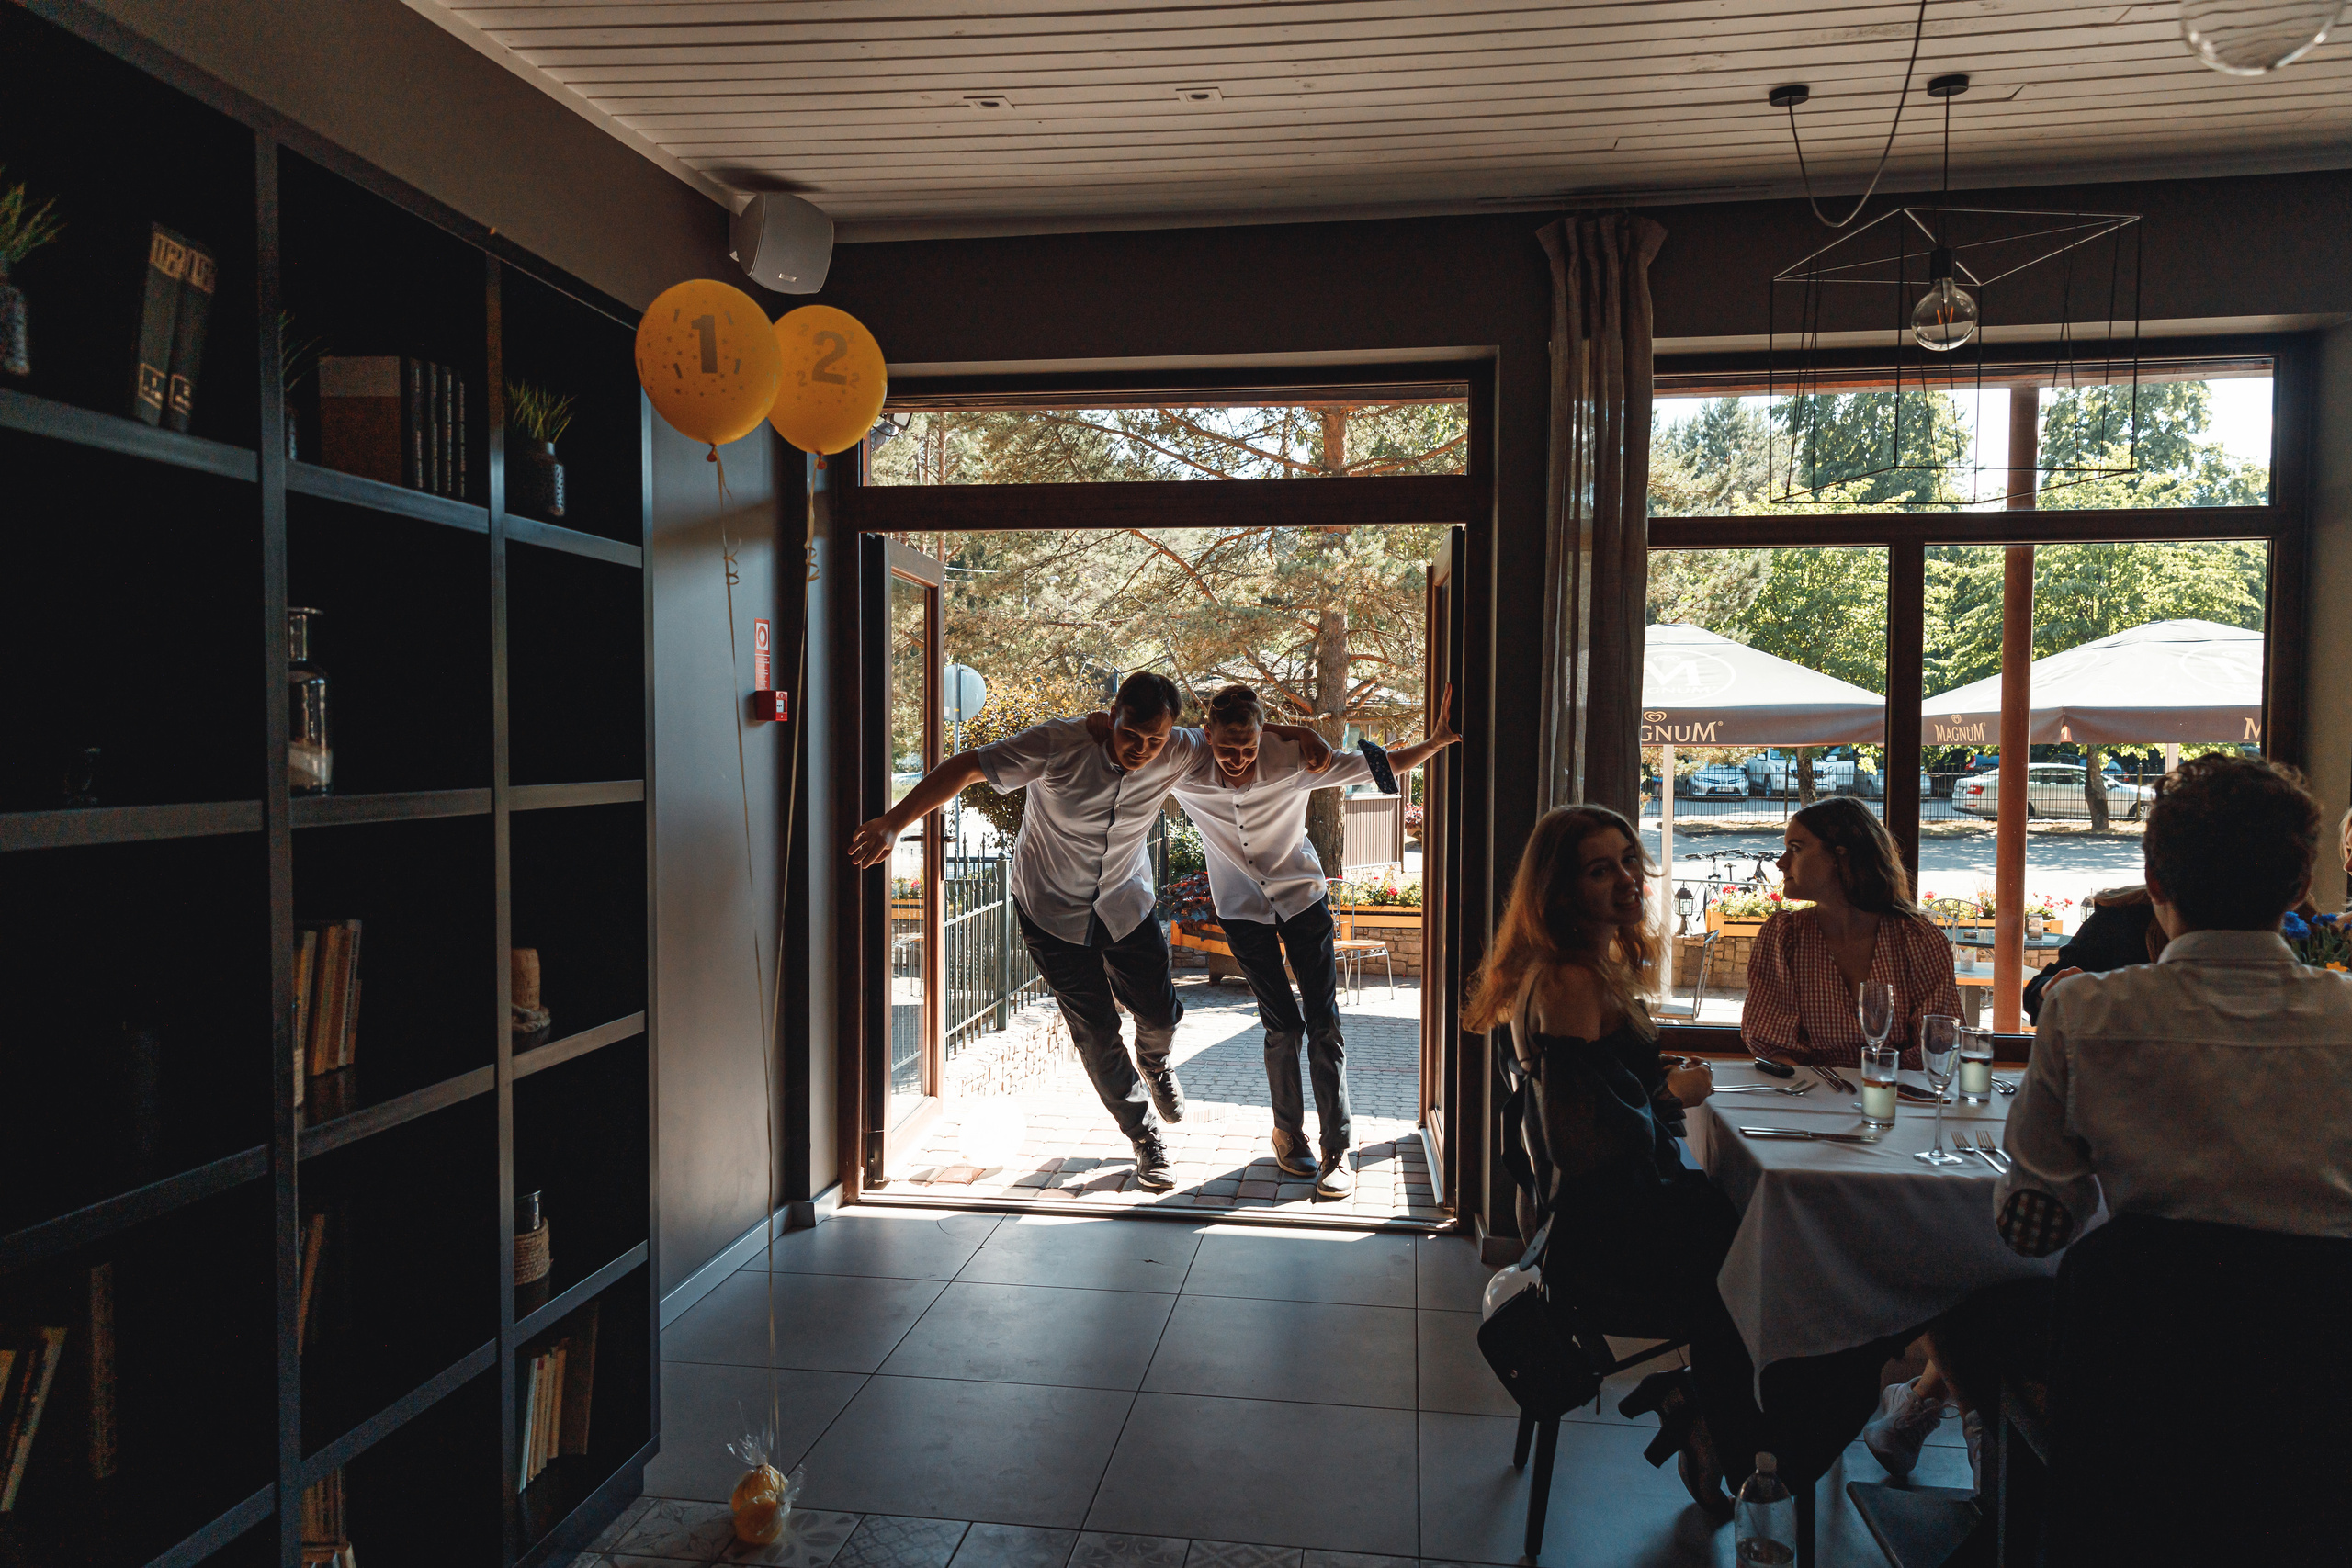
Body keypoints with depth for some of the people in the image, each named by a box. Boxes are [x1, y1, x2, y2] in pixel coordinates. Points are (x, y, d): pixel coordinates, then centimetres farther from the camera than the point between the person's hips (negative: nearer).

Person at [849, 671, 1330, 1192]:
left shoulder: (1177, 753, -17)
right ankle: (1145, 1136, 21)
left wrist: (1290, 732, -9)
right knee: (1096, 1033, -1)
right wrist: (892, 823, -36)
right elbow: (966, 768, -29)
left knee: (1161, 1014, 3)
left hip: (1125, 902, 3)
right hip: (1052, 909, -3)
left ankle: (1154, 1063, 43)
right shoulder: (1061, 746, -31)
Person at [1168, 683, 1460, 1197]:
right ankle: (1287, 1131, 22)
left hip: (1302, 896, 0)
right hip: (1242, 907, 0)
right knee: (1282, 1024, -1)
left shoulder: (1292, 760, -24)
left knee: (1323, 1022, -5)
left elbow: (1377, 765, -19)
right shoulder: (1184, 774, -20)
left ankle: (1337, 1149, 4)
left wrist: (1435, 741, -31)